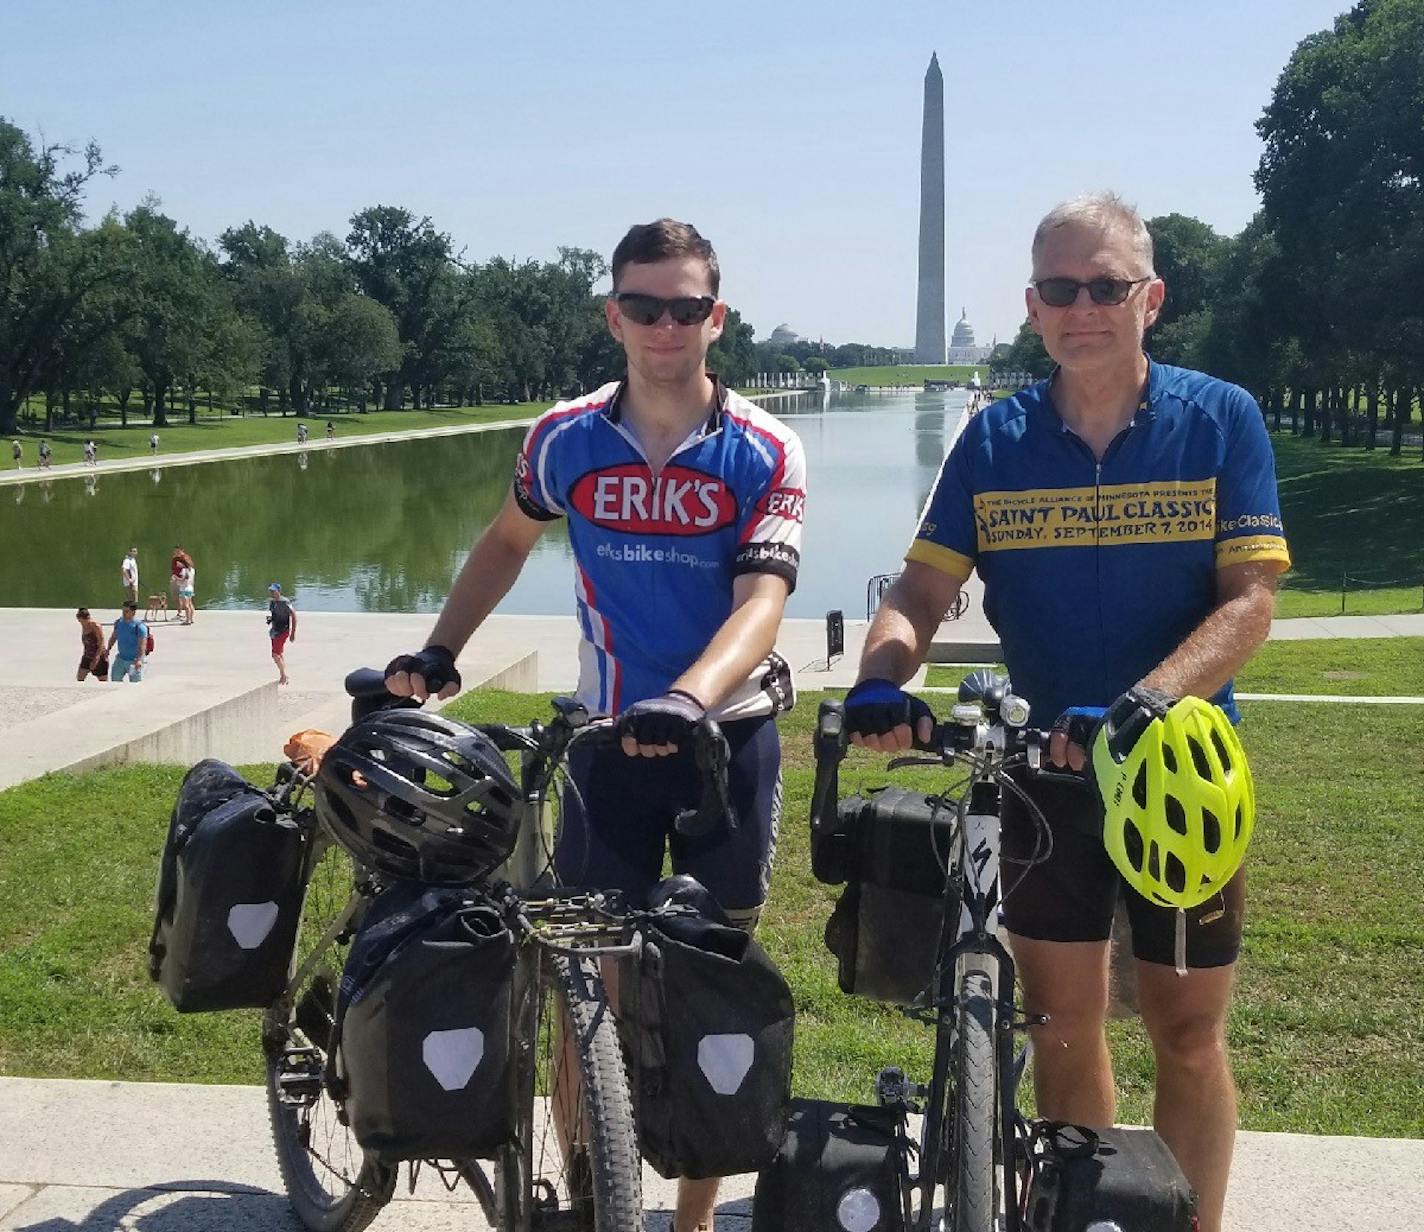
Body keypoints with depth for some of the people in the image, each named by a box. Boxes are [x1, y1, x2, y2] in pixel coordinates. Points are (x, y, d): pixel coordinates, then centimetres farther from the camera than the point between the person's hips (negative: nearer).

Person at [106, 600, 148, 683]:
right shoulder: (119, 622, 3)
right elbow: (114, 636, 18)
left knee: (135, 683, 2)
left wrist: (139, 660, -33)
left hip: (134, 661, -6)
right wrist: (108, 648, 2)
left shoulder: (139, 626, -18)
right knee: (114, 678, 8)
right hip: (120, 659, 6)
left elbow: (142, 645, -22)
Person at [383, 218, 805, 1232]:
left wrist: (685, 701, -38)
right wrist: (437, 653, 6)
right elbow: (508, 542, 17)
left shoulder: (763, 453, -10)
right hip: (608, 738, 1)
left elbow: (762, 602, -21)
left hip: (729, 736, -1)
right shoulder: (565, 440, -2)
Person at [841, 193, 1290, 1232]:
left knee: (1188, 1035, 6)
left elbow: (1249, 602, -15)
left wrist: (1138, 705, -31)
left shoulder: (1220, 420, -8)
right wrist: (883, 681, -27)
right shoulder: (994, 441, -2)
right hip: (1042, 771, 2)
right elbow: (920, 593, -5)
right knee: (1062, 1027, 11)